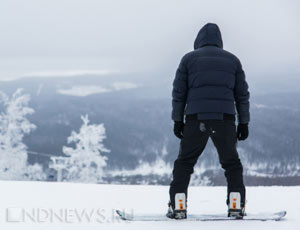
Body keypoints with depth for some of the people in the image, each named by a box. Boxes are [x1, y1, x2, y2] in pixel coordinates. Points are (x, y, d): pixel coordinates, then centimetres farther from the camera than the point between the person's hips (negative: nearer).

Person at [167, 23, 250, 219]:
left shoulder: (189, 59, 9)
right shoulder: (232, 60, 14)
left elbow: (179, 92, 5)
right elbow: (242, 94, 13)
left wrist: (177, 120, 9)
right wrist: (244, 122, 16)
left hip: (196, 119, -1)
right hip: (225, 119, 1)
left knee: (185, 162, 7)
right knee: (231, 162, 13)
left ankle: (177, 207, -1)